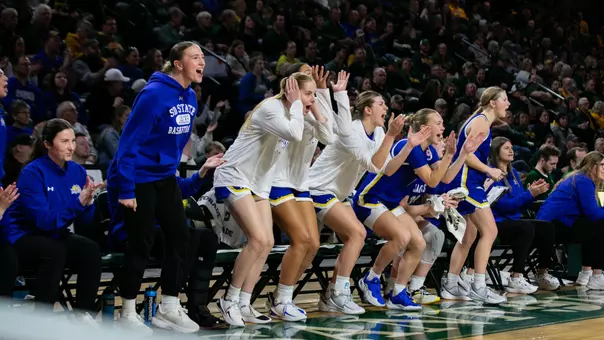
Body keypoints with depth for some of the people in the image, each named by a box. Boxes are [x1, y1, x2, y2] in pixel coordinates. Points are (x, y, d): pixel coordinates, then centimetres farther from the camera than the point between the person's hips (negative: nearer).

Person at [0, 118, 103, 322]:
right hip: (22, 237, -6)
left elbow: (85, 220, 0)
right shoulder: (33, 173, -18)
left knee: (91, 250, -20)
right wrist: (78, 201, -33)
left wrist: (87, 202, -22)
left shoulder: (77, 171, -2)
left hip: (54, 236, 6)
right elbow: (44, 220, -26)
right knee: (55, 251, -34)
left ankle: (83, 314, -9)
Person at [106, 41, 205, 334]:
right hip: (138, 178, -8)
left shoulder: (190, 98, 3)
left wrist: (171, 168, 15)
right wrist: (125, 189, -23)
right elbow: (129, 142, -22)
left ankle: (168, 310, 15)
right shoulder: (154, 94, -21)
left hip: (165, 178, 8)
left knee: (180, 238, 5)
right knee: (141, 246, -3)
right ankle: (128, 314, 11)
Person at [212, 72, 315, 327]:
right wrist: (296, 104, -21)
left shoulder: (291, 112, 8)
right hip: (234, 177, -9)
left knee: (267, 243, 1)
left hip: (258, 182, 9)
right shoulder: (271, 108, -19)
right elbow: (295, 135, -33)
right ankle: (229, 300, -9)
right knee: (258, 239, -20)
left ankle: (243, 305, 5)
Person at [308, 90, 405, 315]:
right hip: (319, 189, -10)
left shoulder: (378, 132, 3)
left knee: (355, 239, 4)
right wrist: (390, 136, -34)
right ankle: (339, 295, -15)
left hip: (338, 193, 10)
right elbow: (374, 165, -31)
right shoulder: (351, 132, -22)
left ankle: (330, 298, 8)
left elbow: (386, 167, -7)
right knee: (357, 233, -19)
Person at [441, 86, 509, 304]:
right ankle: (478, 288, -14)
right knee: (489, 231, -13)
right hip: (466, 182, -11)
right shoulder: (481, 122, -11)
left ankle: (450, 286, 18)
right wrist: (489, 171, -12)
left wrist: (487, 175, 16)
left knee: (469, 236, 14)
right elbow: (466, 154, -20)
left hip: (467, 183, 11)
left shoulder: (482, 121, 19)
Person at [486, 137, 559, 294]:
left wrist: (535, 192, -3)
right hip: (497, 224, -8)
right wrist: (529, 194, -20)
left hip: (513, 221, 8)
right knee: (527, 228, -33)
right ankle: (516, 279, -32)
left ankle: (542, 275, -4)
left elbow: (522, 206, 15)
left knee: (547, 228, -12)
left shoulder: (513, 173, 16)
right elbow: (503, 205, -17)